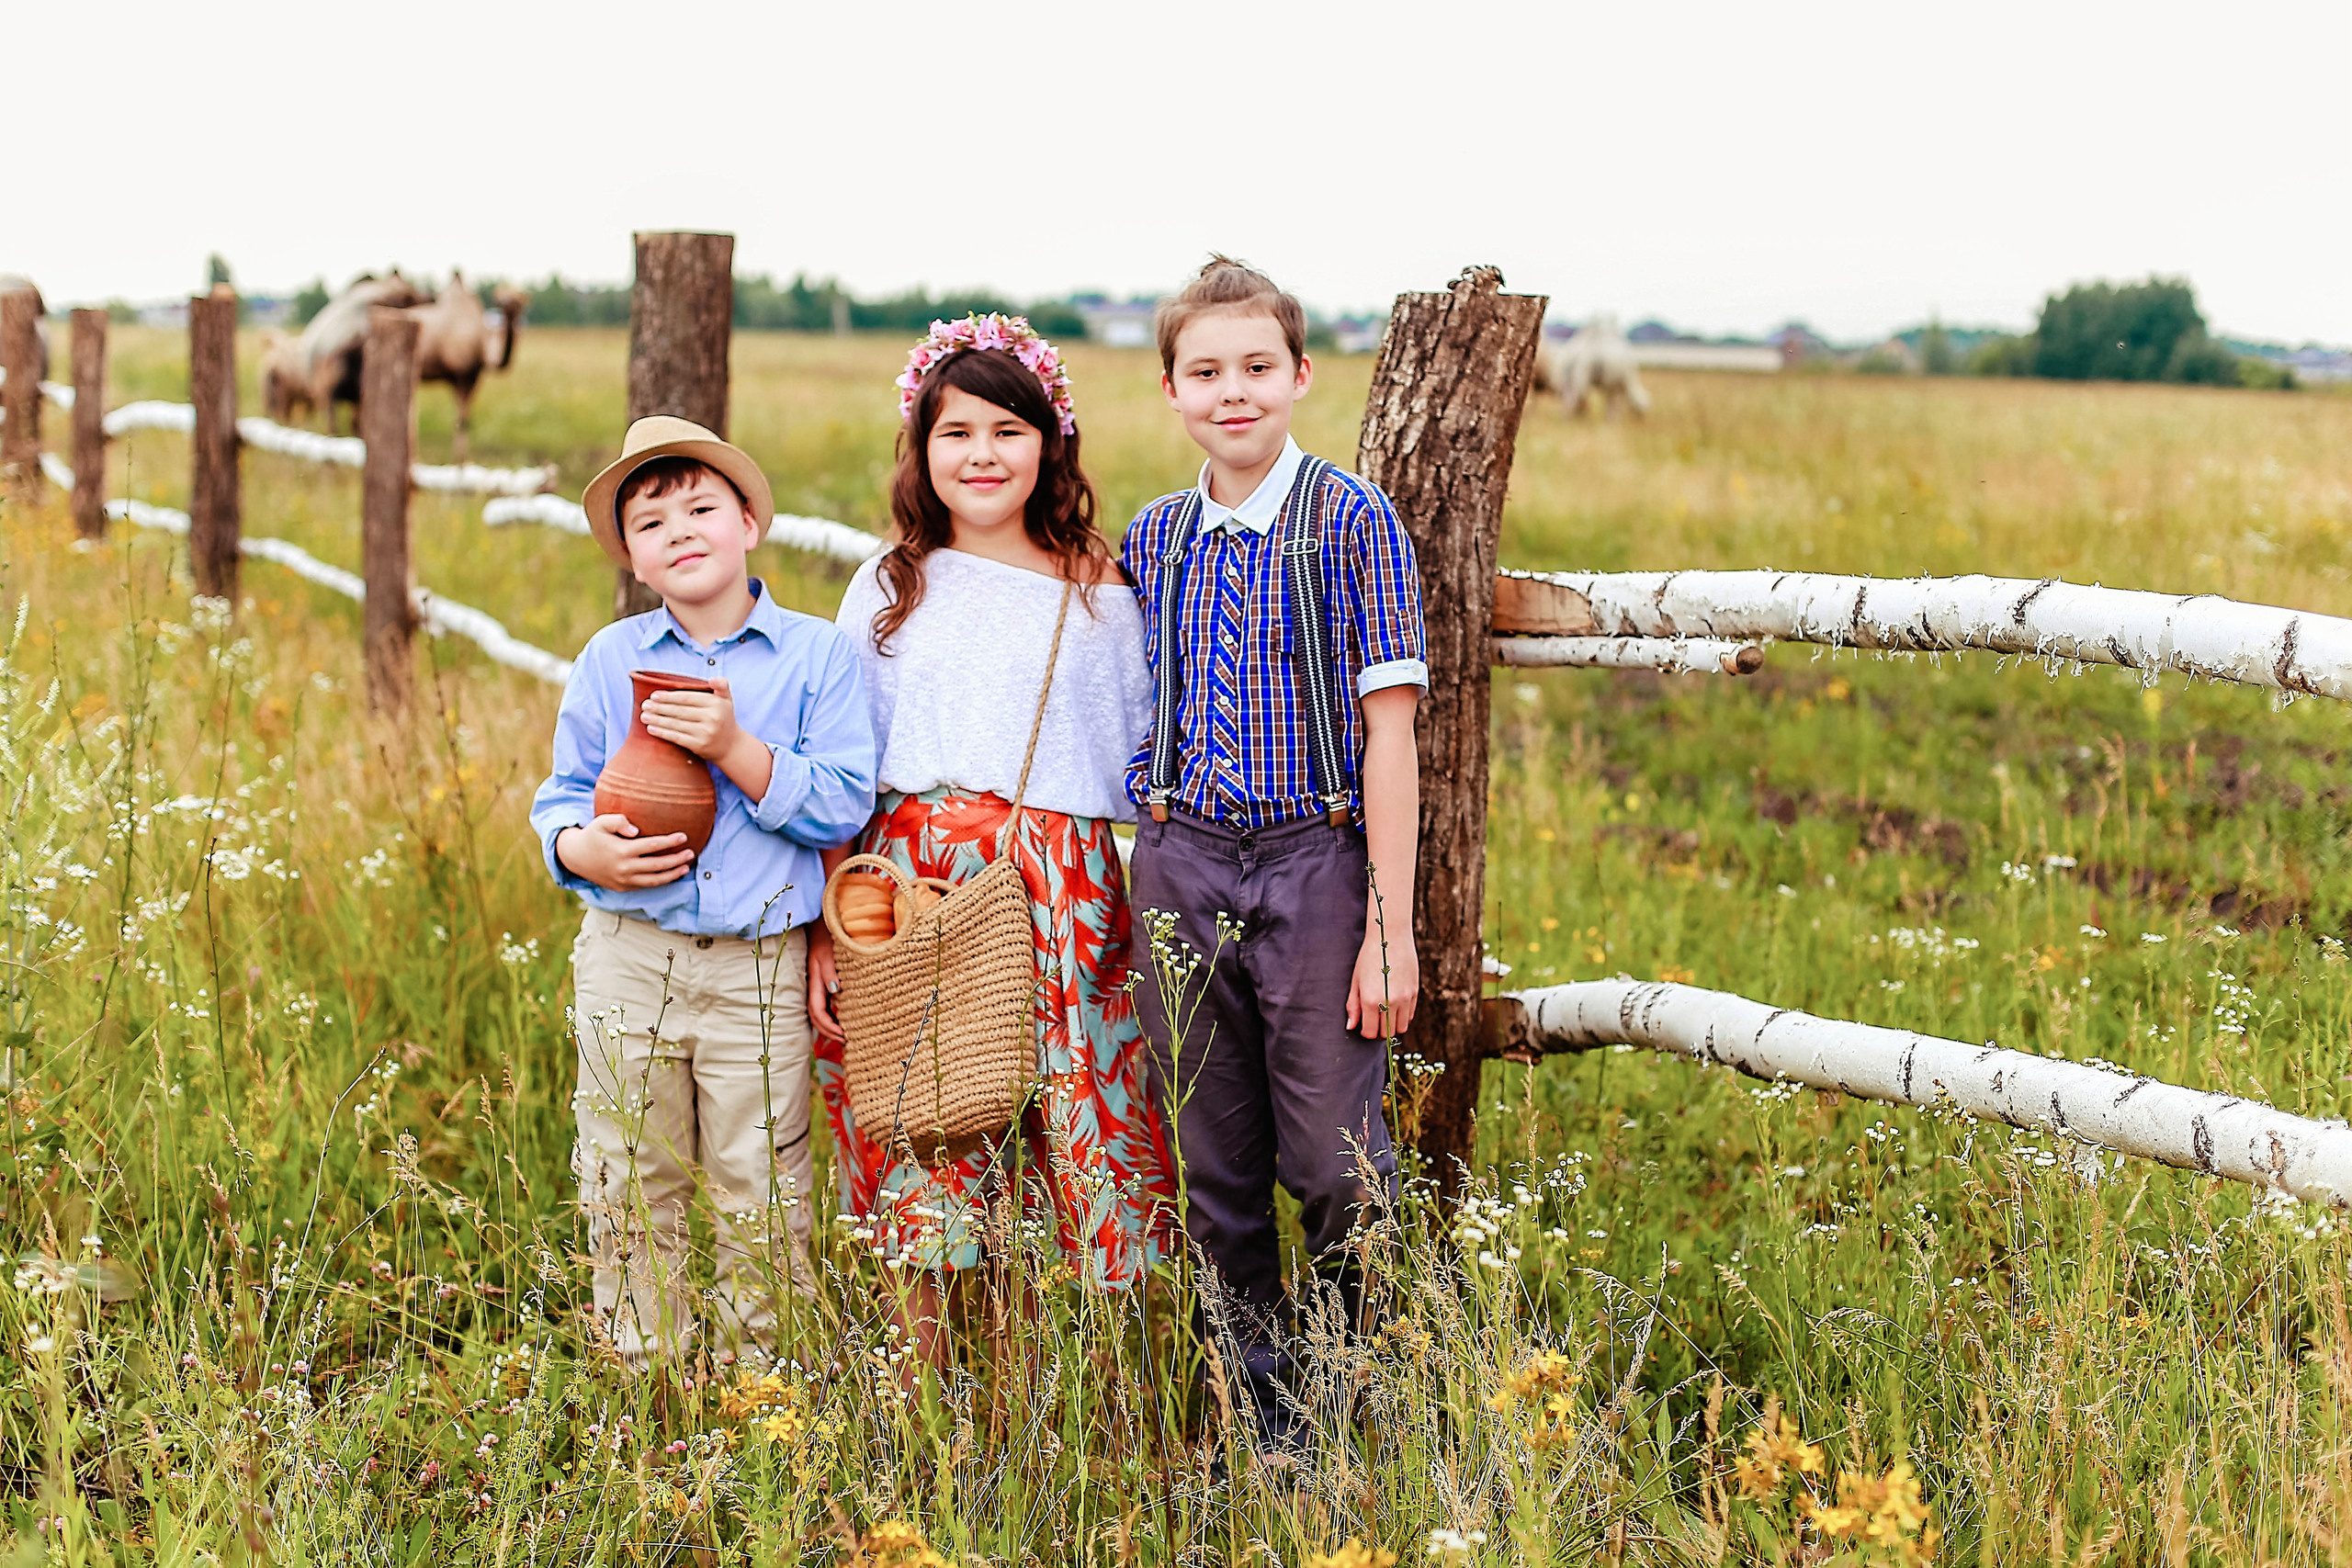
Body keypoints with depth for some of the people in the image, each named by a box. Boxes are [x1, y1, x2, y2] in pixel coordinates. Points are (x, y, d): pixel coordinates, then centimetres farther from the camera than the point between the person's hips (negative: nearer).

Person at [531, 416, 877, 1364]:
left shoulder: (816, 654, 0)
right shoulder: (609, 660, 7)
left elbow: (842, 805, -8)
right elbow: (562, 792, 11)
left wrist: (736, 748, -19)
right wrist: (584, 849, -11)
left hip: (760, 966, -2)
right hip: (627, 959, 2)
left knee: (762, 1203, 5)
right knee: (628, 1194, 10)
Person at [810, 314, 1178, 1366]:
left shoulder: (1099, 596, 10)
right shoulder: (887, 590, 11)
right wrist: (824, 931, 2)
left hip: (1060, 895, -1)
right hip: (908, 885, 1)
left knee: (1072, 1137, -5)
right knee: (920, 1148, 1)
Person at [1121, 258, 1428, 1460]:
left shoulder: (1352, 522, -5)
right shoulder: (1154, 540, 9)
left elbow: (1387, 730, -9)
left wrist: (1390, 928, -12)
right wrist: (1143, 895, 8)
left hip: (1316, 865, -4)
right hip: (1180, 871, 4)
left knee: (1335, 1171, 0)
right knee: (1216, 1178, 11)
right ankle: (1259, 1409, 24)